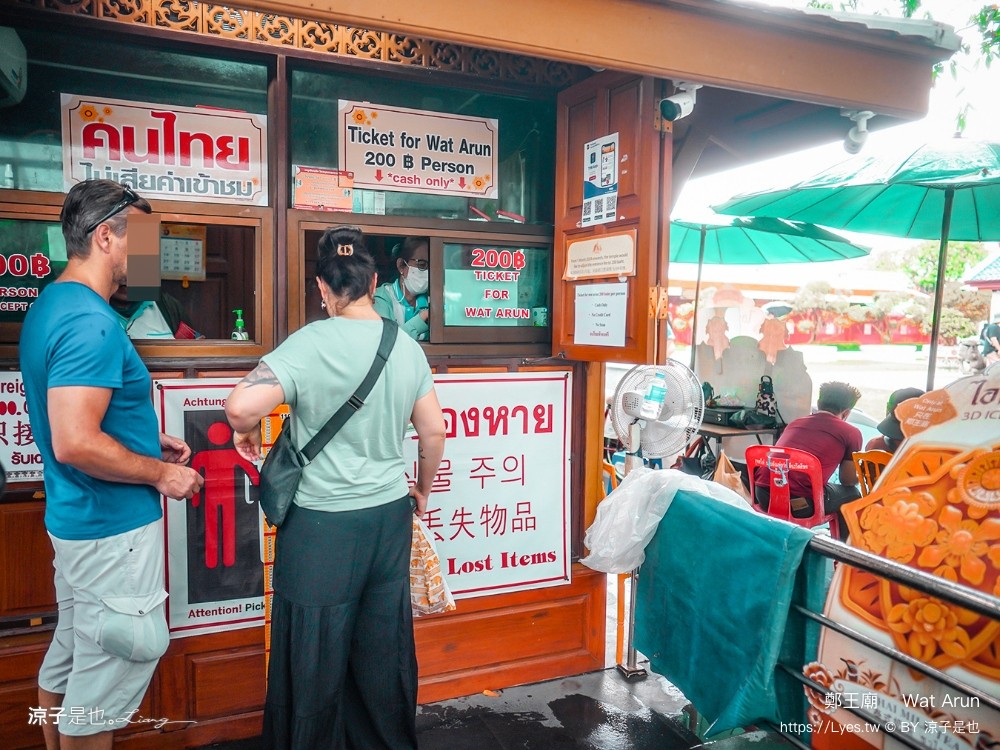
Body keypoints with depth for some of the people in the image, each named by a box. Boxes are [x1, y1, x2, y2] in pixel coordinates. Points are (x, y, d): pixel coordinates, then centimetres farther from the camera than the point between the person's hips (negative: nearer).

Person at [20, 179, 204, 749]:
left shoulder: (51, 304, 9)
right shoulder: (92, 322, -24)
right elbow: (75, 444, -30)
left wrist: (149, 442, 12)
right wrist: (161, 473, -18)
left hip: (75, 516, 10)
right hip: (113, 528, -10)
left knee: (68, 657, 24)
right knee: (107, 674, 6)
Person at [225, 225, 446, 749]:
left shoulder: (310, 343, -15)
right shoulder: (408, 347, 0)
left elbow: (241, 406, -27)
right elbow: (433, 431, 6)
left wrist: (246, 431, -3)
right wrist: (422, 488, 22)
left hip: (322, 523, -5)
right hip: (390, 515, 5)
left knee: (313, 654, 13)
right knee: (385, 647, 20)